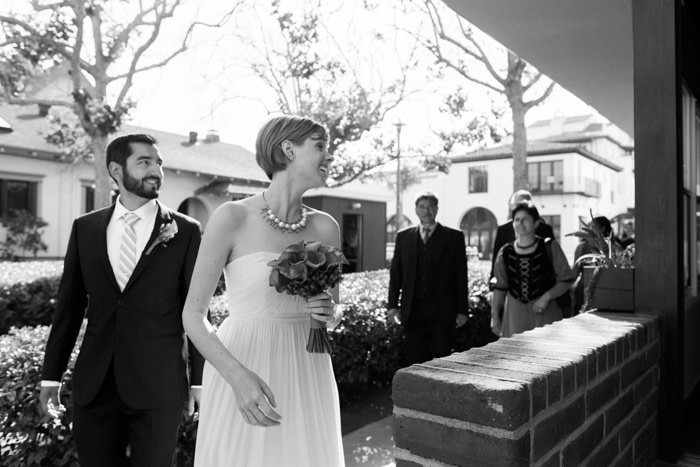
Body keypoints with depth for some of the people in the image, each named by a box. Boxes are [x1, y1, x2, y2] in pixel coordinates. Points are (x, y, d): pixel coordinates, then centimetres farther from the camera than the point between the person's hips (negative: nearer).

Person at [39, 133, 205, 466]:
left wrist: (200, 380, -2)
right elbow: (69, 306, 8)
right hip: (93, 385, 3)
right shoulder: (84, 228, 4)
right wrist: (51, 375, 8)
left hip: (158, 387, -2)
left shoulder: (186, 231, -4)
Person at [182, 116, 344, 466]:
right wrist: (238, 376, -23)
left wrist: (330, 313, -10)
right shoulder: (232, 217, -11)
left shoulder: (325, 227, 0)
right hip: (239, 373, -3)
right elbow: (193, 314, -9)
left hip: (306, 376, 4)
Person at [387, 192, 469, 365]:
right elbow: (395, 273, 9)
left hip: (442, 310, -2)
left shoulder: (453, 237, 3)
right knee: (415, 362, 7)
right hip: (412, 310, 2)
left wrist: (462, 310, -3)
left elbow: (461, 276, 2)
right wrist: (393, 305, 2)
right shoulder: (403, 237, 10)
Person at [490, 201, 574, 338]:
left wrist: (547, 297, -13)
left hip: (544, 312, -1)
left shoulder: (550, 247, -2)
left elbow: (566, 280, 1)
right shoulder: (505, 253, 3)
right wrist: (495, 316, 5)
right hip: (515, 313, 2)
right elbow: (500, 288, 9)